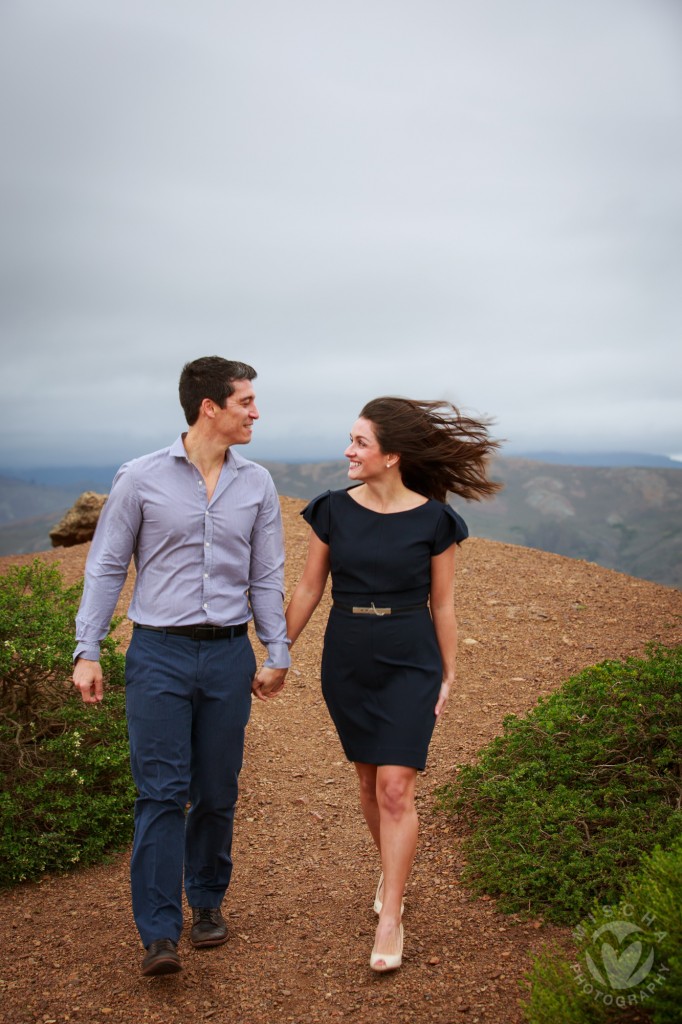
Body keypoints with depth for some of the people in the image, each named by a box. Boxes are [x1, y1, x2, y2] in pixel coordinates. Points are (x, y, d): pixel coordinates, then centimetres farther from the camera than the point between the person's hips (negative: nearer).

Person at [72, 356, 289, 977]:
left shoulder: (257, 484, 6)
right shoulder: (141, 478, -3)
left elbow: (266, 576, 11)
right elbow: (106, 568, 2)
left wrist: (277, 654, 9)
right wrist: (88, 651, -2)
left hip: (228, 653, 3)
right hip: (159, 652, -3)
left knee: (217, 794, 10)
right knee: (161, 793, -4)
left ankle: (207, 901, 30)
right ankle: (159, 935, 3)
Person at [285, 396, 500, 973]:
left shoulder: (433, 520, -9)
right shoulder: (333, 511, -3)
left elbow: (442, 605, -1)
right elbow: (309, 589, 6)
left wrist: (448, 676, 4)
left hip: (409, 663, -3)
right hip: (346, 661, 3)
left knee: (396, 788, -6)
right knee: (370, 780, 15)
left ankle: (390, 918, 6)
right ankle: (392, 871, 40)